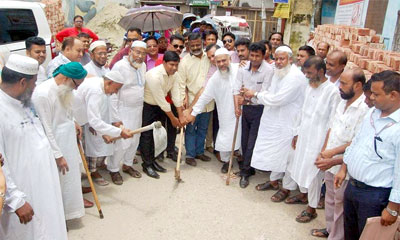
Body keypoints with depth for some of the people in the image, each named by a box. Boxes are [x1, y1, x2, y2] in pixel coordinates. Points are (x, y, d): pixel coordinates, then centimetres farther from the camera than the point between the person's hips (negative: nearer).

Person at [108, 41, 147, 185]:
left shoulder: (142, 65, 4)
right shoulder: (120, 67, -18)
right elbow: (113, 94, -18)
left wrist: (140, 107, 14)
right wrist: (115, 118, -19)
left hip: (138, 110, 7)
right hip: (123, 111, -7)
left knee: (134, 141, 16)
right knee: (123, 143, -7)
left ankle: (127, 165, 38)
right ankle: (113, 169, 15)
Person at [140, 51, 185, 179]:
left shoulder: (174, 75, -9)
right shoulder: (154, 76, -32)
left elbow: (176, 95, -7)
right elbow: (161, 100, -27)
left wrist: (181, 116, -10)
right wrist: (173, 118, -18)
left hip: (158, 105, 7)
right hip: (146, 106, -7)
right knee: (146, 135, -3)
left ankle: (152, 160, 25)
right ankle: (147, 165, 8)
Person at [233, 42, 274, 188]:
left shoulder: (268, 70, -14)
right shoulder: (243, 68, -1)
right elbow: (237, 88, -5)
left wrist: (247, 98, -12)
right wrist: (237, 106, -17)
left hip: (259, 109, -5)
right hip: (246, 108, 5)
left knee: (252, 142, -3)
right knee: (244, 140, 13)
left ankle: (245, 173, 10)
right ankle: (248, 168, 31)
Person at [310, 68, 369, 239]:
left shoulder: (365, 110, -24)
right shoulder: (343, 103, 3)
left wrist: (334, 152, -21)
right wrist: (323, 152, 3)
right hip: (330, 165, 8)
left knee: (340, 206, 10)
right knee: (330, 200, 26)